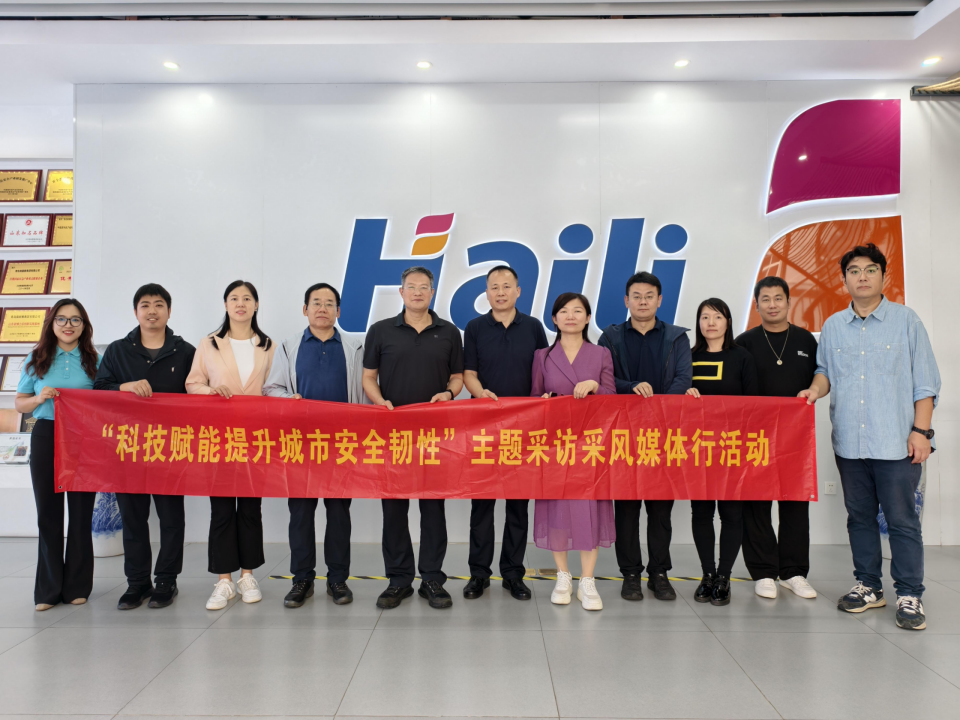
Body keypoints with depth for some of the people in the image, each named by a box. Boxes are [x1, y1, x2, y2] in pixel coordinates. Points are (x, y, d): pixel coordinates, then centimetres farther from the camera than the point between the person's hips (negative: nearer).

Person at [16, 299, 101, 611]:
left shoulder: (95, 360, 6)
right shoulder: (37, 360, 9)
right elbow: (19, 403, 10)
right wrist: (39, 399, -9)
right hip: (46, 437, 1)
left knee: (81, 513, 3)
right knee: (48, 513, 6)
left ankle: (77, 587, 15)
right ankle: (48, 589, 16)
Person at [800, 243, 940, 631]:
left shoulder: (906, 320, 2)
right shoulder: (833, 326, 10)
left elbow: (925, 382, 1)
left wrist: (921, 430, -6)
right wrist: (816, 388, -3)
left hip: (896, 442, -3)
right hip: (849, 441, 4)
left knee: (902, 519, 0)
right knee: (859, 517, 12)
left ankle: (909, 595, 12)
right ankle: (868, 586, 25)